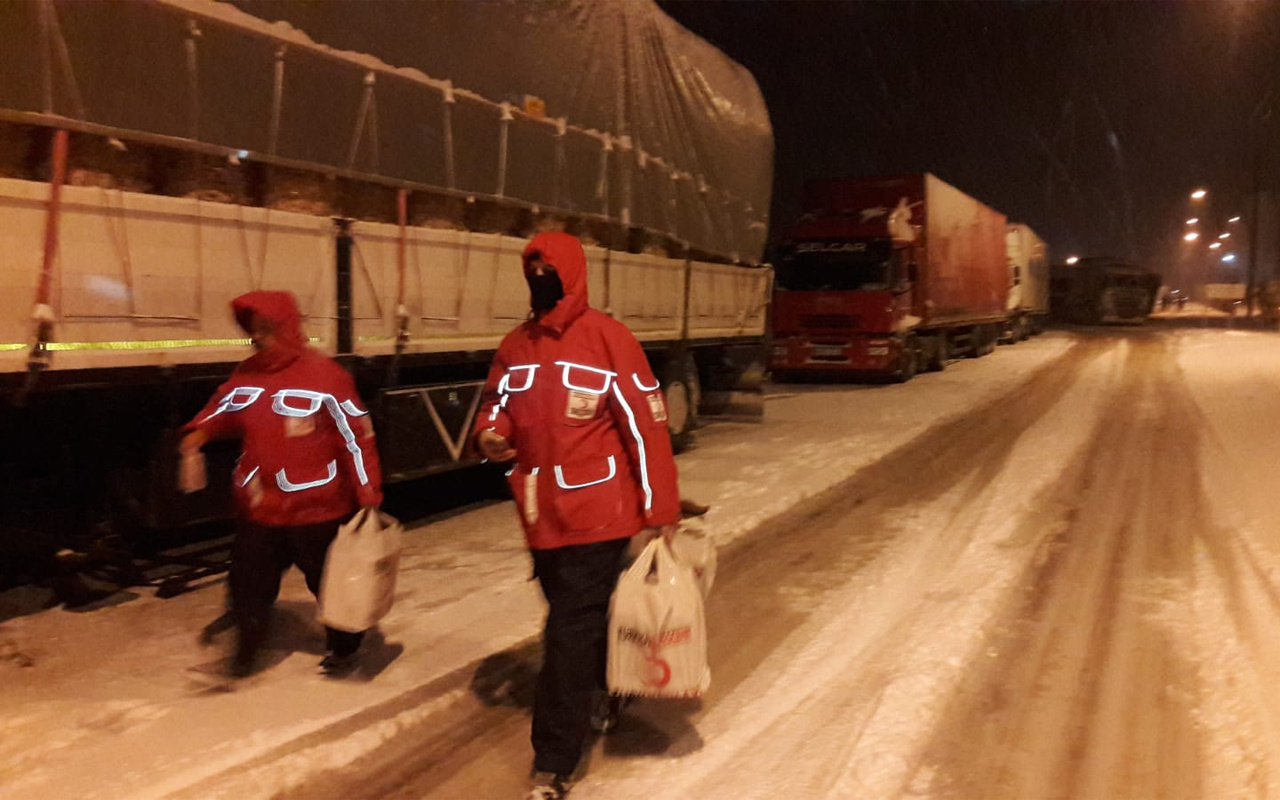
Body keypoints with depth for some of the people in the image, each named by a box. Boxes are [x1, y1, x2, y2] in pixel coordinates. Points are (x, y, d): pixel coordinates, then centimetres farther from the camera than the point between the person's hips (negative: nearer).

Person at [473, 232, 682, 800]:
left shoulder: (606, 338, -12)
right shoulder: (515, 347, 7)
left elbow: (646, 425, -13)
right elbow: (496, 406, 17)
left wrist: (661, 510, -14)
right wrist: (488, 435, -8)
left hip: (596, 516, -7)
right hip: (542, 518, 7)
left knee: (570, 632, -5)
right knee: (586, 619, 23)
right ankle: (615, 689, 49)